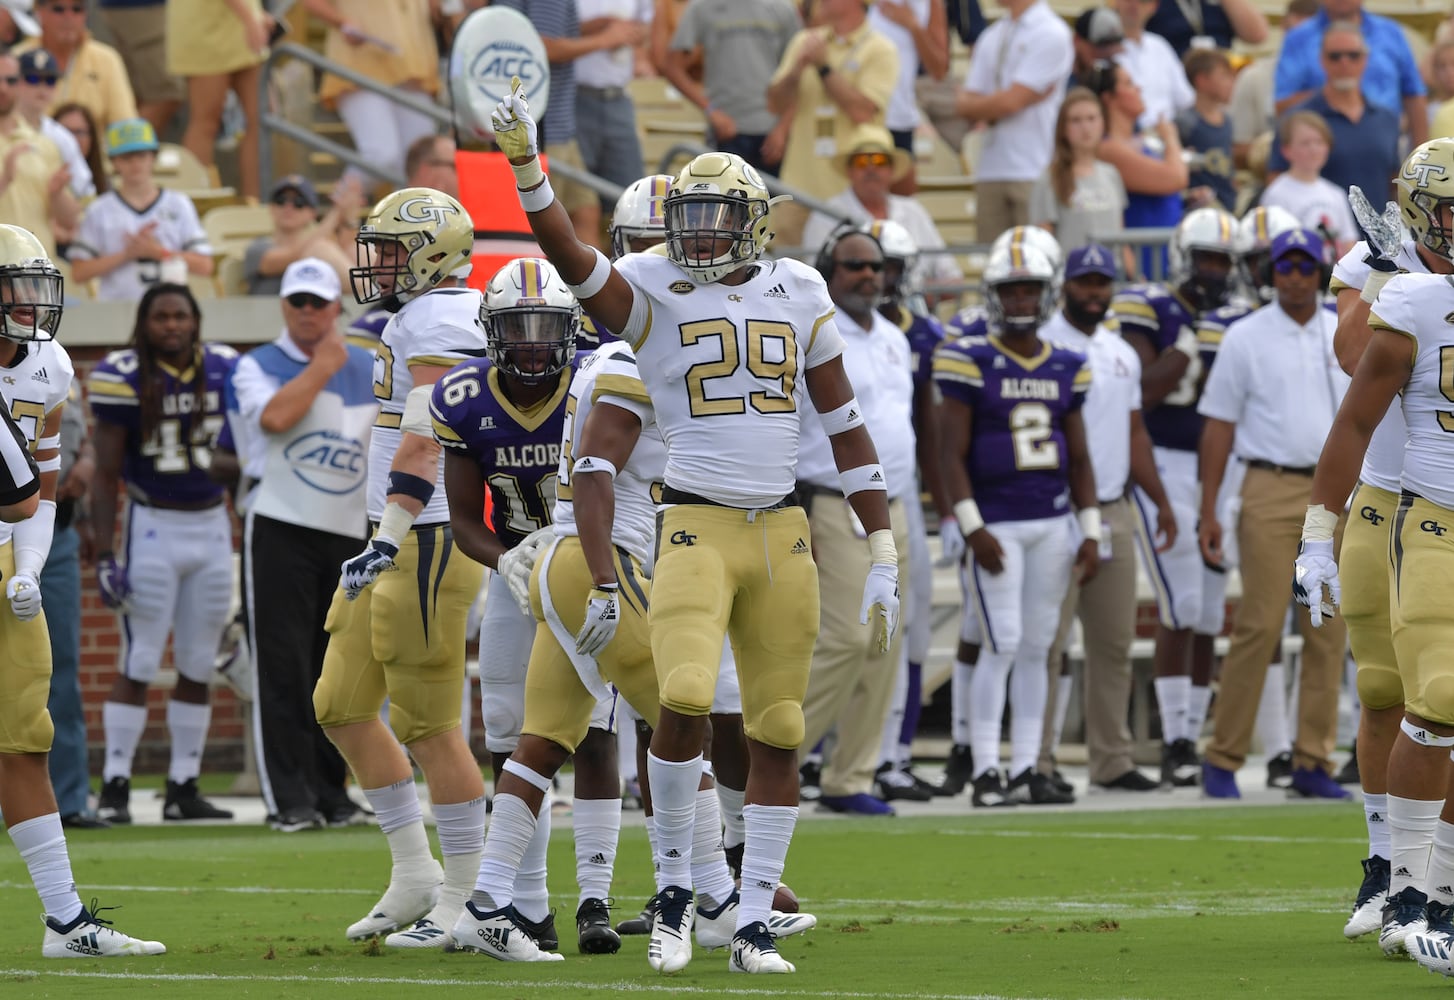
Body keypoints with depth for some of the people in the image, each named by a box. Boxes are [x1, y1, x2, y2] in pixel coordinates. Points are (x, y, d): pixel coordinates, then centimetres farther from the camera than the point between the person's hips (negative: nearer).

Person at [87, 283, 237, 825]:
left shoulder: (225, 369, 2)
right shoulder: (123, 378, -10)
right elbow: (106, 476, -8)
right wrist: (105, 555, -13)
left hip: (212, 528, 4)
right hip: (152, 528, -4)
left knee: (198, 666, 8)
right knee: (139, 664, -6)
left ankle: (183, 787, 15)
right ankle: (115, 785, -3)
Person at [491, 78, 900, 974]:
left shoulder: (798, 296, 9)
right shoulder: (653, 292, 1)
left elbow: (848, 430, 12)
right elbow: (568, 255, -18)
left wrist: (883, 557, 9)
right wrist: (525, 162, -34)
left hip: (784, 536, 3)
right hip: (697, 530, -3)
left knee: (778, 733, 4)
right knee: (686, 699, -22)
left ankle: (755, 926, 13)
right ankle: (675, 889, -2)